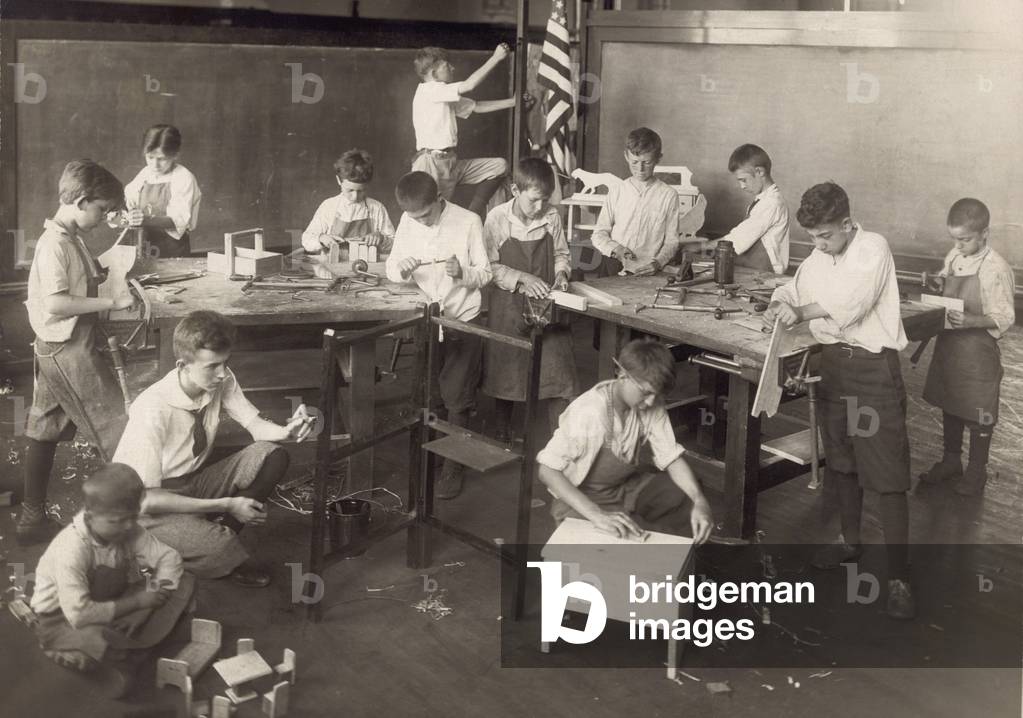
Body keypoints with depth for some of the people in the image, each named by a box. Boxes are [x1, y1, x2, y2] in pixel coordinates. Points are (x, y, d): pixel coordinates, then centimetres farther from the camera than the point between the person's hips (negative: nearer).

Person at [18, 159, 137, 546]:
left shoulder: (70, 238, 11)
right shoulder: (54, 245, -20)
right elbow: (57, 304, -28)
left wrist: (100, 272, 6)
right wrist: (112, 302, -24)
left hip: (58, 350, 10)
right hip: (69, 350, -10)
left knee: (45, 432, 15)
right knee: (116, 434, -4)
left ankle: (32, 517, 23)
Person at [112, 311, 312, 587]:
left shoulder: (222, 382, -11)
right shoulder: (153, 409, -28)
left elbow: (255, 425, -3)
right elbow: (145, 498, -27)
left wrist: (286, 431, -29)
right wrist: (227, 505, -27)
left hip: (195, 484, 6)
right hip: (150, 504, -6)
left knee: (271, 455, -16)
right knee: (217, 548, -34)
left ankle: (220, 532, -9)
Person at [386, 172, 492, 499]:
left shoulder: (468, 222, -11)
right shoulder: (407, 222, -1)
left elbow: (485, 274, -7)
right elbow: (391, 269, 4)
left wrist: (462, 272, -27)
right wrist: (401, 268, -19)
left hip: (463, 321, -3)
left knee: (456, 399, 1)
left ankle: (453, 468, 14)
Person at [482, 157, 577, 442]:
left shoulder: (552, 217, -3)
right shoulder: (497, 218, -10)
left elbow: (562, 254, 11)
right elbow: (490, 266, -8)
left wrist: (561, 273, -9)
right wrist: (523, 278, -19)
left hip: (546, 304, 2)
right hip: (509, 306, -1)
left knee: (557, 370, -4)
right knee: (505, 371, 10)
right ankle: (502, 434, 27)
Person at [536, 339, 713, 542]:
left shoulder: (652, 405, -13)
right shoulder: (590, 413, -31)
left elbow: (671, 457, -8)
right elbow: (547, 471, -32)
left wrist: (700, 501, -26)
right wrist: (596, 515, -41)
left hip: (626, 487, 7)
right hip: (582, 498, -6)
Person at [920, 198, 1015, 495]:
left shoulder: (996, 269, -18)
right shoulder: (953, 258, 2)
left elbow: (1004, 317, -16)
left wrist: (971, 321, -31)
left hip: (978, 351, -7)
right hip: (948, 345, 7)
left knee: (978, 414, 7)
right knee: (949, 405, 19)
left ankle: (976, 471, 22)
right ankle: (951, 461, 35)